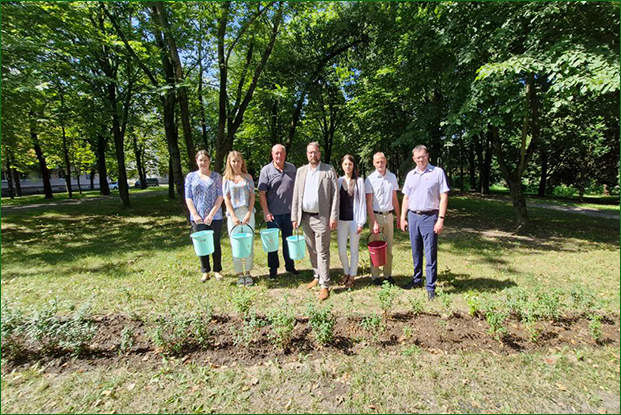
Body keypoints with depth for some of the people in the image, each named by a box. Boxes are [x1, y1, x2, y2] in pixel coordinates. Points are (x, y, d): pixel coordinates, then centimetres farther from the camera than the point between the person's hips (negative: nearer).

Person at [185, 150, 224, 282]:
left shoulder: (216, 176, 2)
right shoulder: (190, 176, 7)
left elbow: (220, 197, -4)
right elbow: (188, 198, 3)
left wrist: (212, 214, -12)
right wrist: (195, 215, -8)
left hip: (215, 217, -1)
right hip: (198, 218, 1)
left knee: (215, 244, 8)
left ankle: (217, 270, 22)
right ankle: (205, 272, 22)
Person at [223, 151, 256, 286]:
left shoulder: (248, 177, 7)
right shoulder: (226, 178, 6)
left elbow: (252, 196, 3)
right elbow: (226, 199, 1)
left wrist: (249, 214, -9)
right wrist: (233, 216, -9)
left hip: (247, 214, 0)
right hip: (233, 214, 0)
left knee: (249, 244, 3)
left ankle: (248, 273, 17)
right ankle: (239, 274, 16)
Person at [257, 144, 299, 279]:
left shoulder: (292, 168, 5)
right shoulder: (266, 170, -6)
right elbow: (261, 193, -8)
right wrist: (266, 212, -14)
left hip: (289, 212, 3)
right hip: (273, 213, -3)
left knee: (288, 239, 15)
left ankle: (290, 265, 30)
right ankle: (273, 268, 23)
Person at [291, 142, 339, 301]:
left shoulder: (329, 170, -1)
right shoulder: (301, 171, 11)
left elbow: (335, 194, -5)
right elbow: (296, 195, 9)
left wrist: (334, 217, -11)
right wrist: (294, 217, 4)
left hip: (321, 218, -4)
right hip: (305, 217, 4)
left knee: (322, 252, -1)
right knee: (312, 250, 15)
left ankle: (324, 285, 8)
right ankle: (317, 276, 32)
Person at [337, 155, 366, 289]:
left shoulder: (359, 181, -1)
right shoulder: (339, 181, 6)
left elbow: (362, 202, -3)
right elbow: (335, 201, 8)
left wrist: (361, 222, -8)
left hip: (354, 220, -2)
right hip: (341, 220, 2)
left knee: (354, 250, 7)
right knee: (341, 250, 5)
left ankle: (352, 276, 22)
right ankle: (346, 273, 29)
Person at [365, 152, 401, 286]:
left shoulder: (392, 177, 6)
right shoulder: (370, 179, -6)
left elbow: (394, 198, 13)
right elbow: (369, 203, -9)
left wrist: (398, 217, 11)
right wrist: (374, 222, -14)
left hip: (389, 215, 4)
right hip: (376, 215, -4)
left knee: (389, 247, 10)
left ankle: (388, 274, 23)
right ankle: (375, 276, 14)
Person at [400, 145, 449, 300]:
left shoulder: (437, 172, -3)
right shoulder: (410, 175, 10)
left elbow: (444, 197, -6)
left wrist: (441, 219, -13)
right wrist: (403, 218, 8)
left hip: (430, 217, -4)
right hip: (413, 216, 5)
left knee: (430, 254, -1)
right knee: (416, 252, 14)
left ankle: (431, 287, 9)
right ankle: (417, 280, 29)